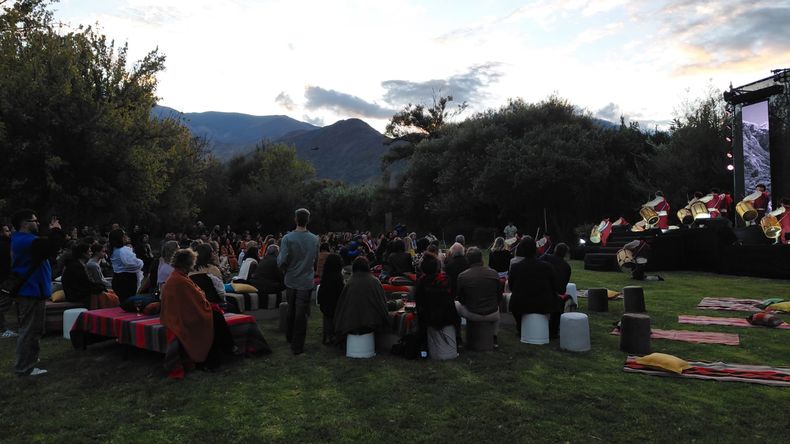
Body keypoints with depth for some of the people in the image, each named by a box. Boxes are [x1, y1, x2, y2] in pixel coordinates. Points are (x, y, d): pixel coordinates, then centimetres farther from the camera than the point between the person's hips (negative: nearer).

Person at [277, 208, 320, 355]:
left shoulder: (287, 238, -14)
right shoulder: (314, 239, -5)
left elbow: (282, 261, -17)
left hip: (291, 281, 1)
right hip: (306, 281, -1)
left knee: (291, 311, 21)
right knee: (301, 314, 5)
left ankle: (289, 337, 39)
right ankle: (297, 346, 9)